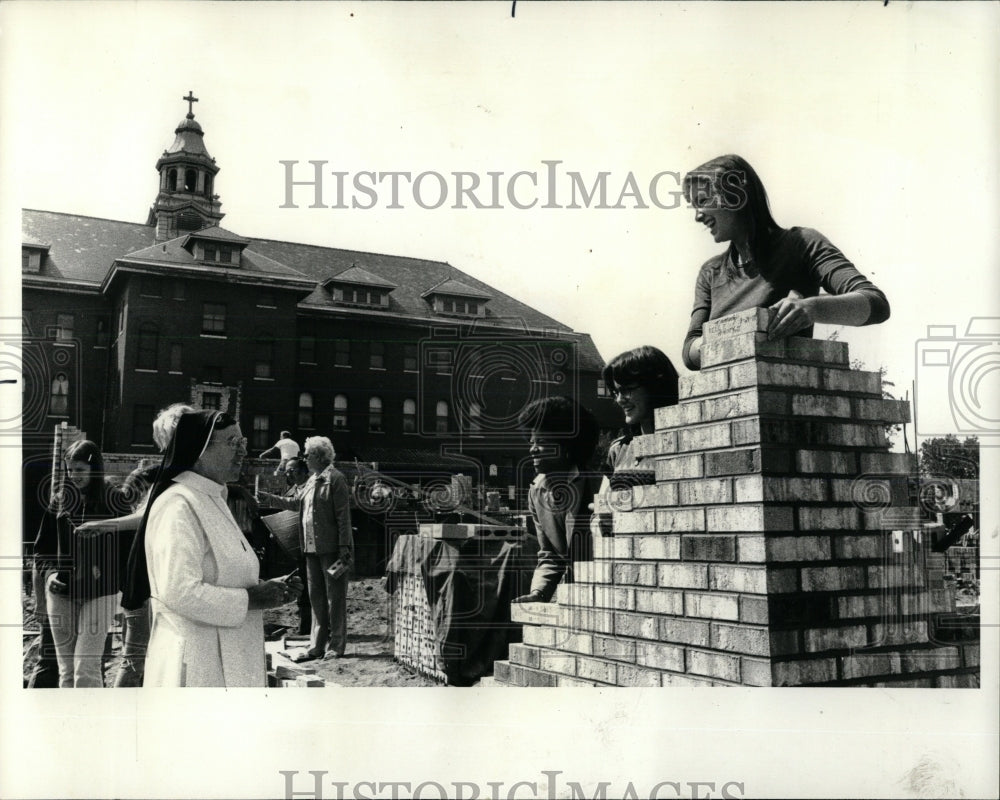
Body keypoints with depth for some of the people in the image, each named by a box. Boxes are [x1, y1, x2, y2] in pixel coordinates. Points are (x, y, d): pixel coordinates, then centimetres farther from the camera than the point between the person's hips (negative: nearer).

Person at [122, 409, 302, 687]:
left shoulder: (213, 500, 15)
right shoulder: (179, 505, -16)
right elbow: (180, 593, -25)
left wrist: (267, 589, 7)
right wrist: (249, 599, -17)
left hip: (226, 662, 10)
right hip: (195, 667, -10)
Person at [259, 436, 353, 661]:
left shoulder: (335, 478, -11)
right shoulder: (312, 480, 14)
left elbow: (343, 516, -15)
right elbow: (296, 503, 27)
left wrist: (344, 548, -19)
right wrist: (270, 497, 21)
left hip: (331, 549, -9)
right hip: (312, 549, 9)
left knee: (334, 596, 1)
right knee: (316, 596, 12)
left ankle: (336, 645, 9)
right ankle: (317, 645, 19)